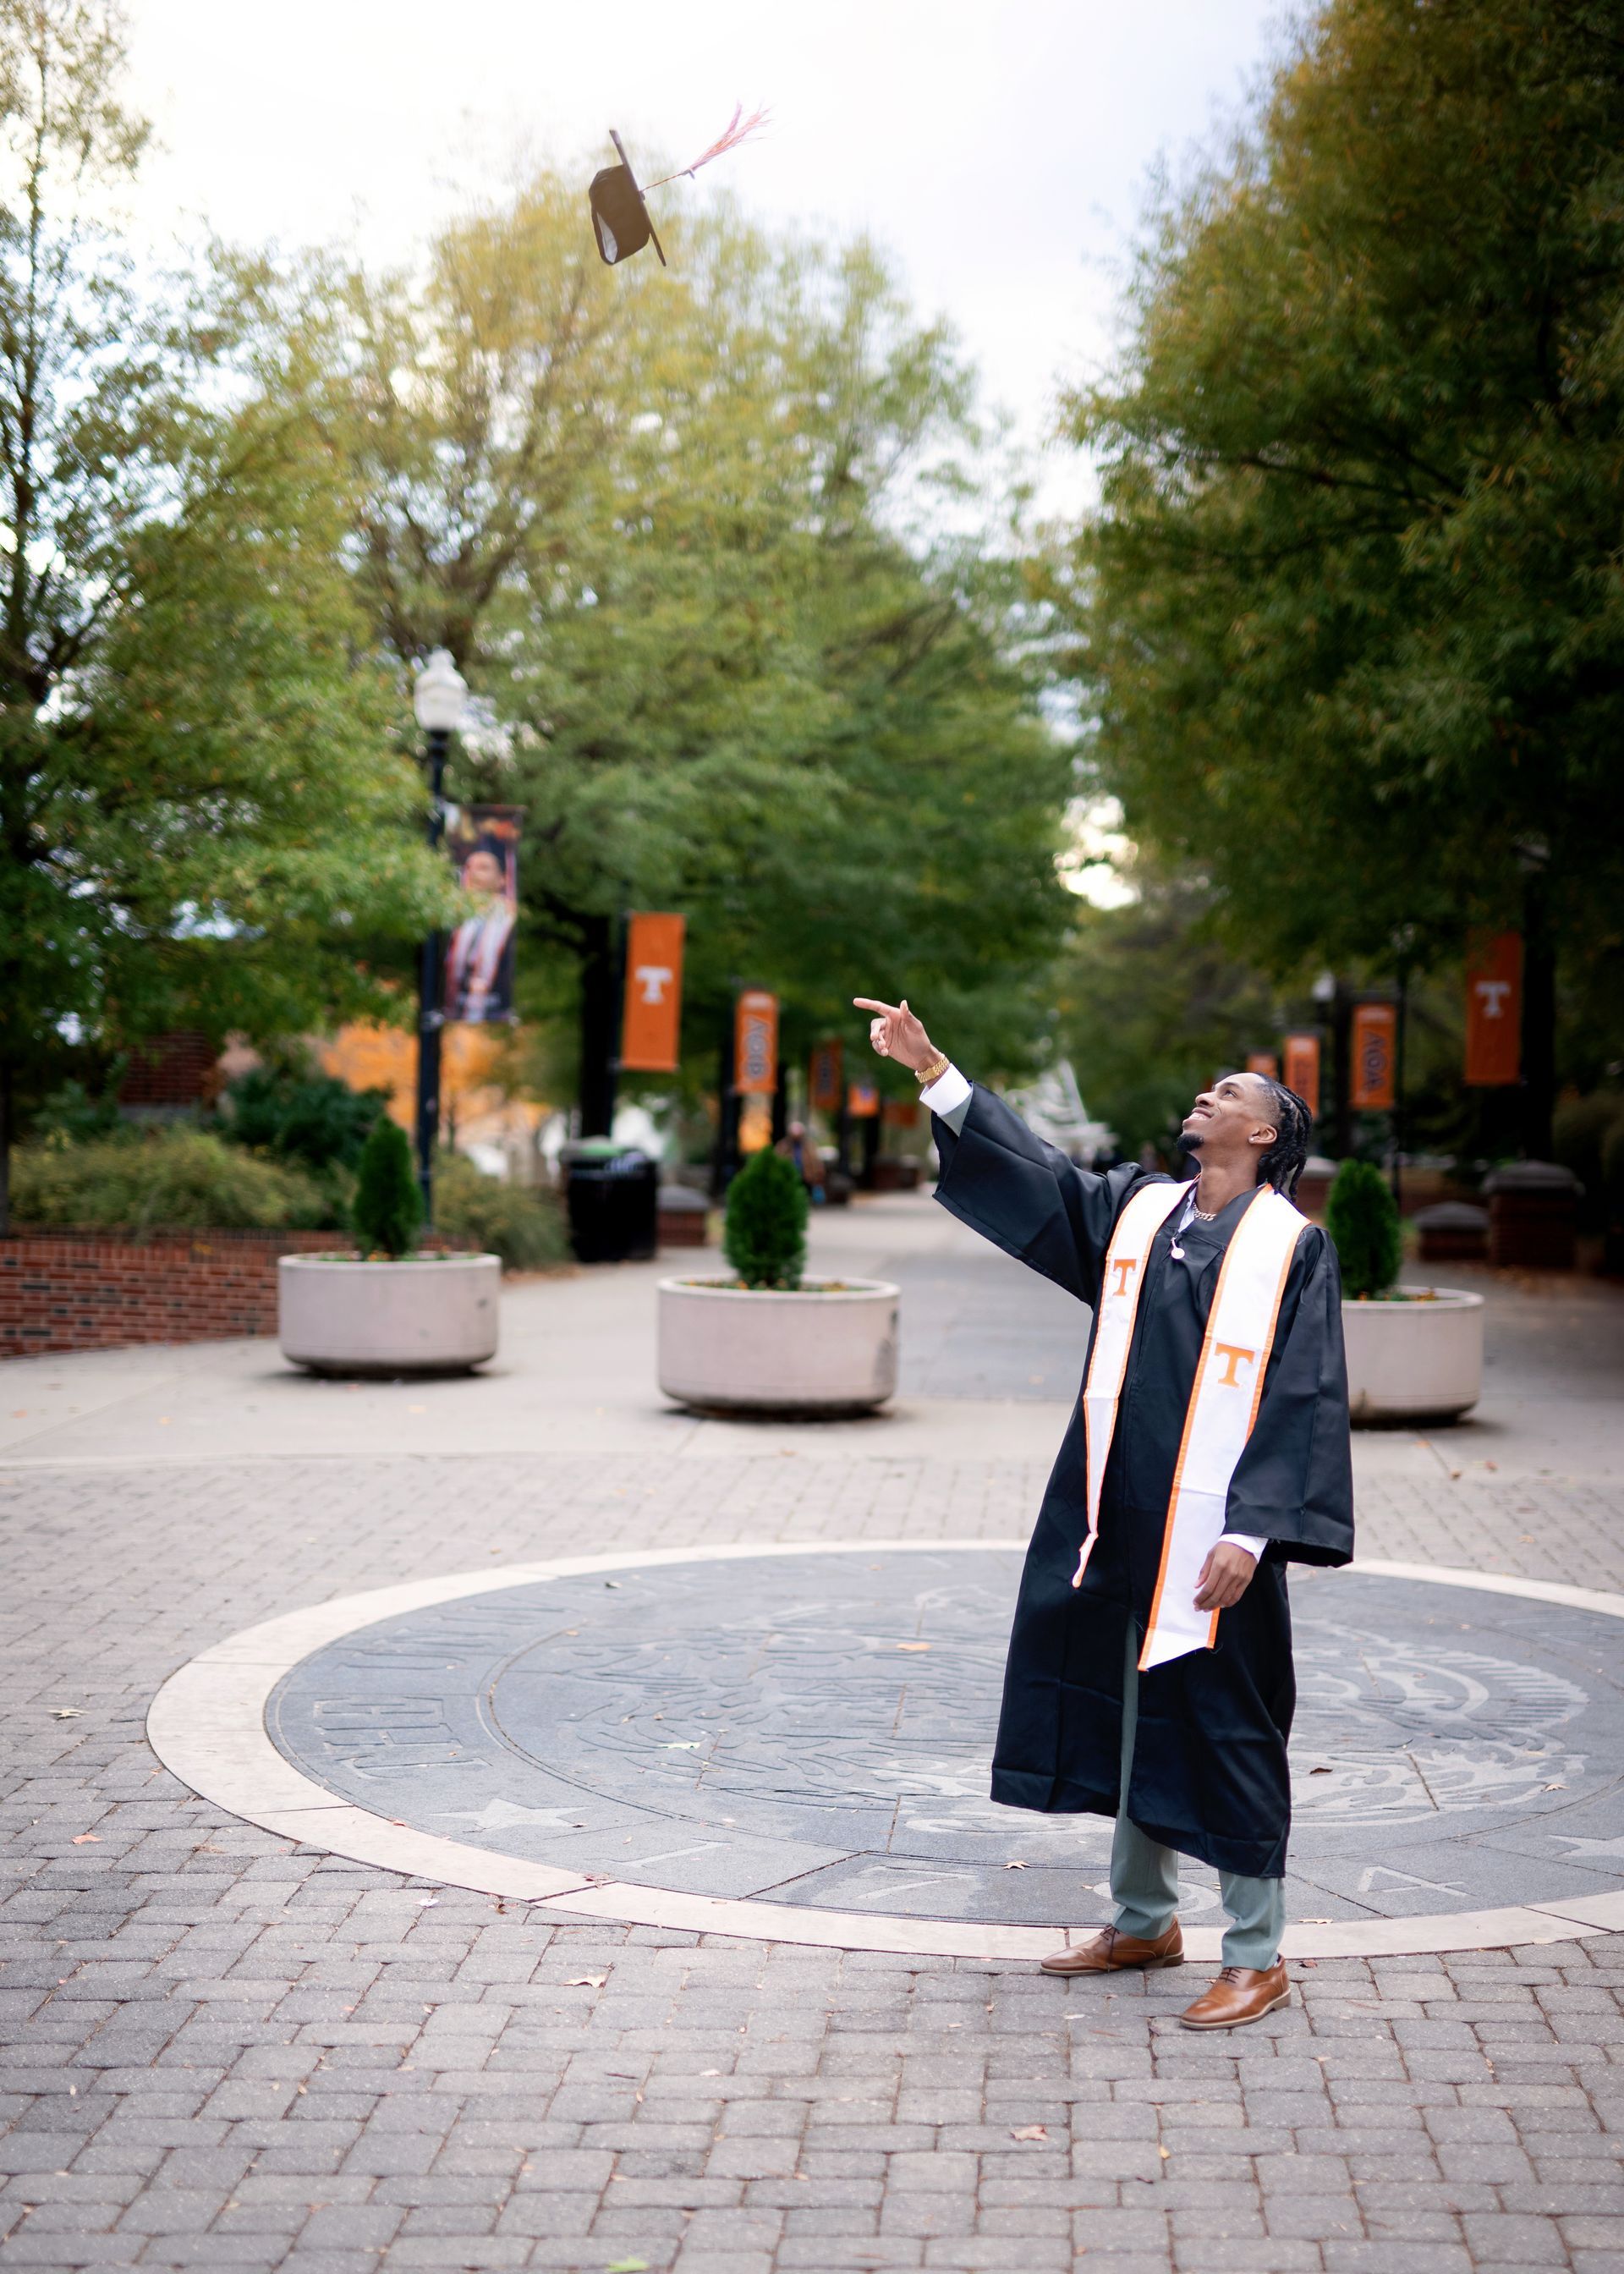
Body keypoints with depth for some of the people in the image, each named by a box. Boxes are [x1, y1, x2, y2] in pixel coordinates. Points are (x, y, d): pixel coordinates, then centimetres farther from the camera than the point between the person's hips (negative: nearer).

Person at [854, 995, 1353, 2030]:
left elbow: (1303, 1400, -11)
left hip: (1213, 1532, -6)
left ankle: (1258, 1959, 15)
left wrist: (1252, 1531, -18)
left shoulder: (1293, 1247, -6)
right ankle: (1145, 1922, 31)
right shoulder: (1136, 1209, 9)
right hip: (1121, 1520, 6)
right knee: (1129, 1719, 15)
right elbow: (1035, 1169, 7)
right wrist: (932, 1067, -1)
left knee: (1226, 1733, 2)